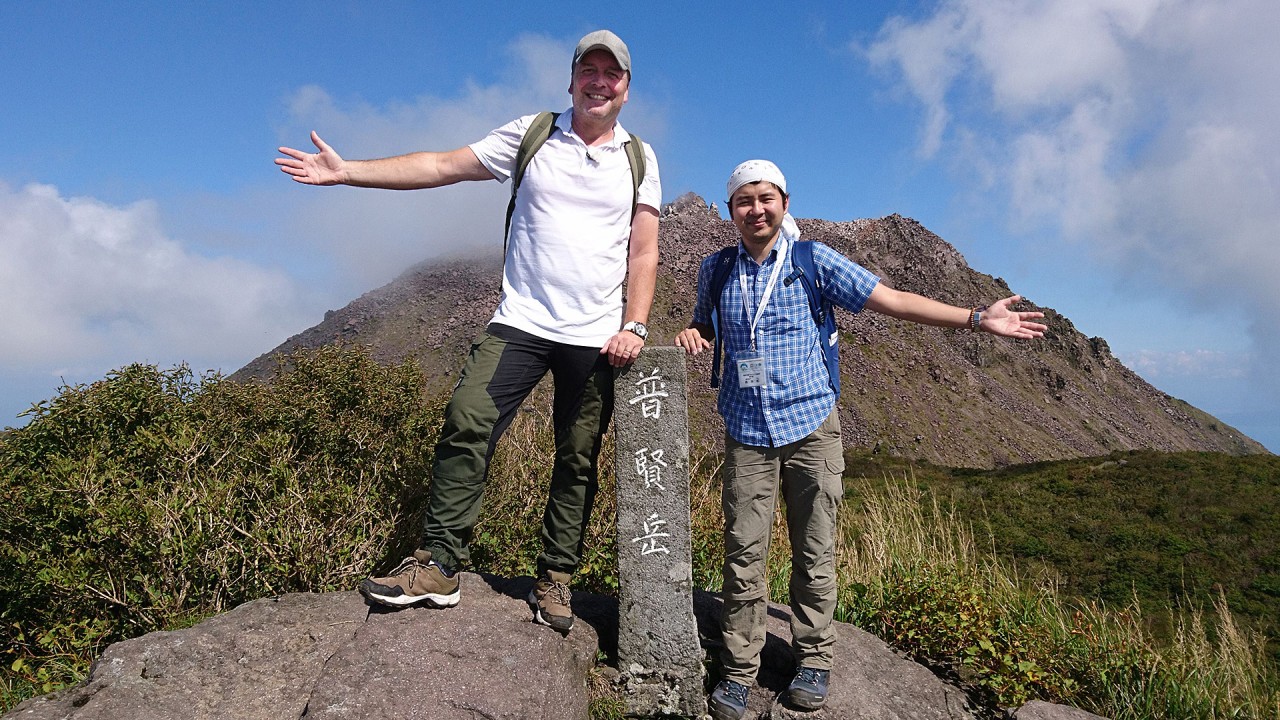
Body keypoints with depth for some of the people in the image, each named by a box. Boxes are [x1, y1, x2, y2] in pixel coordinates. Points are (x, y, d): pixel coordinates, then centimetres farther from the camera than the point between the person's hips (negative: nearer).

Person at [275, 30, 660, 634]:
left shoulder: (639, 158, 11)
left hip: (596, 337, 1)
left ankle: (555, 579, 16)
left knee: (577, 461, 4)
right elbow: (442, 166, 3)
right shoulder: (531, 135, 7)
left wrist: (634, 326, -5)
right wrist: (347, 171, -4)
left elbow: (644, 252, 8)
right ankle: (438, 565, -8)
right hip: (520, 323, 0)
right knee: (466, 423, -16)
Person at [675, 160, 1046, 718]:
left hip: (812, 427, -1)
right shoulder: (716, 270, 7)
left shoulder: (812, 260, 0)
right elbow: (706, 325, 23)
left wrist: (978, 318, -5)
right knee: (744, 554, 0)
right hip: (748, 434, 1)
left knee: (814, 552, 5)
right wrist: (692, 334, -2)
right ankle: (739, 671, 14)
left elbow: (892, 301, -1)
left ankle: (813, 660, 23)